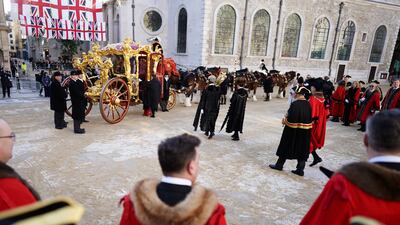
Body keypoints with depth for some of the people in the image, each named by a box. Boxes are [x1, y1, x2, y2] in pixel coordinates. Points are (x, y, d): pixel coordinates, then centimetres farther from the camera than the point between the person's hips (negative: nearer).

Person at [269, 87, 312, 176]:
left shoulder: (295, 104, -21)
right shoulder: (308, 104, -1)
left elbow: (290, 119, -23)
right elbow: (310, 118, 7)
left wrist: (284, 121, -4)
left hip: (293, 131, -5)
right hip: (305, 131, 6)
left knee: (286, 147, 11)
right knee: (302, 149, 13)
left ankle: (279, 165, 25)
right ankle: (300, 169, 17)